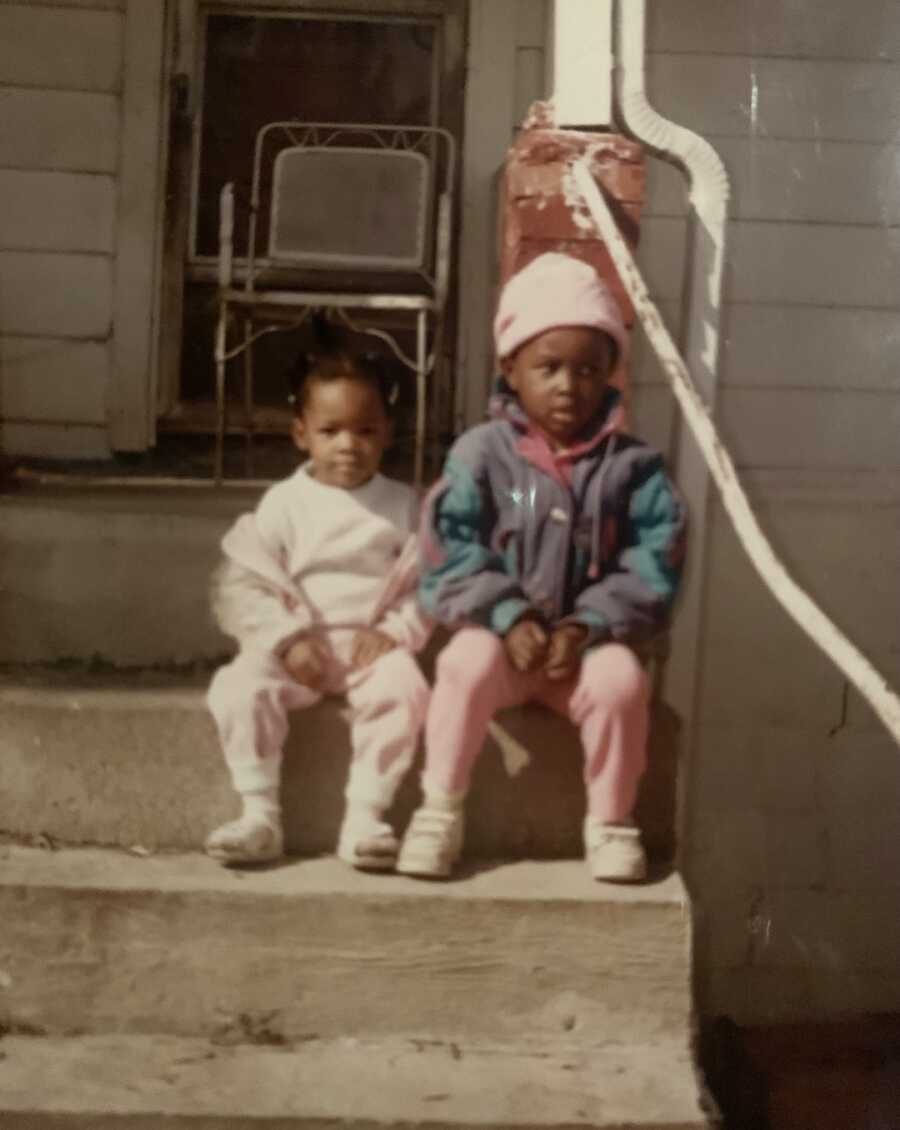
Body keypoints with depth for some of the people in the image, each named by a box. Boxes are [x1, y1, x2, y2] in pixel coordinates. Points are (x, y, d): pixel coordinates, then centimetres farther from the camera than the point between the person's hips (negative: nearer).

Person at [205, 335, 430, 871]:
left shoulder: (404, 505, 8)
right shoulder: (284, 503, 4)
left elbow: (426, 585, 6)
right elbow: (242, 585, 0)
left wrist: (396, 631, -13)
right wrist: (286, 640, -13)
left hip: (374, 645, 0)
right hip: (297, 647, 0)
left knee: (404, 688, -32)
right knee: (239, 687, -27)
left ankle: (366, 815, -23)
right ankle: (260, 815, -18)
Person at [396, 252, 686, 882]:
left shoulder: (632, 466, 1)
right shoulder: (482, 452, -1)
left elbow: (652, 565, -5)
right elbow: (452, 550, -8)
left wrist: (588, 626, -17)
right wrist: (509, 618, -20)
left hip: (588, 641, 1)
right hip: (500, 633, -1)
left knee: (621, 677, -28)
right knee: (468, 662, -31)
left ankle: (611, 822, -8)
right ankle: (440, 812, -15)